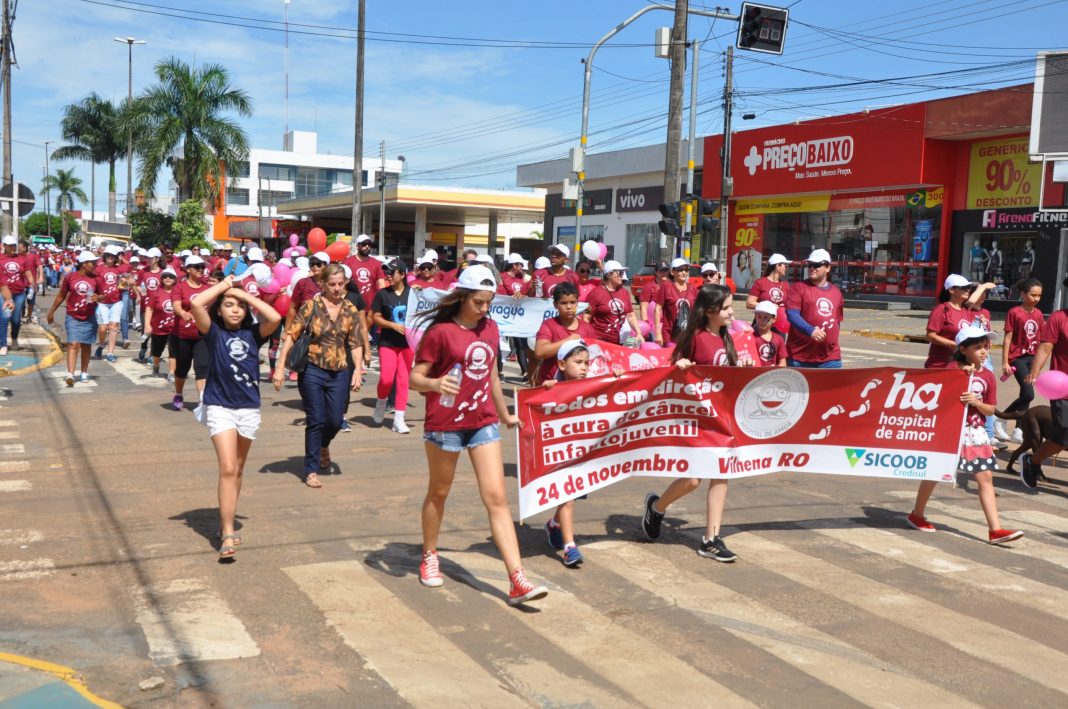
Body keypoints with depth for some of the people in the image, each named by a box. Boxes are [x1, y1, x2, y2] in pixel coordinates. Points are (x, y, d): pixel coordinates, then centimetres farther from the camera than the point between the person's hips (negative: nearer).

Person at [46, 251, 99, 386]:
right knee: (73, 344, -12)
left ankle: (84, 373, 24)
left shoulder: (95, 278, -3)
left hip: (89, 318, 2)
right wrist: (51, 312, 9)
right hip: (73, 317, -2)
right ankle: (70, 374, -18)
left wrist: (97, 297, -15)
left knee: (86, 345, 11)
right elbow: (61, 296, 5)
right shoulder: (70, 277, -7)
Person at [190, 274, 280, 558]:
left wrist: (245, 293, -9)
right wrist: (224, 284, -6)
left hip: (249, 408, 3)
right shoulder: (214, 333, -2)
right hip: (219, 407, -3)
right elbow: (196, 303, -19)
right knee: (227, 469, -14)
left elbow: (275, 318, -17)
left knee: (238, 469, 14)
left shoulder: (252, 333, 3)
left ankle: (226, 522, 30)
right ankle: (227, 534, -14)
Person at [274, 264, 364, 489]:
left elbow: (356, 344, 4)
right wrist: (280, 367, -12)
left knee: (335, 420, 6)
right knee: (316, 420, 0)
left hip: (339, 373, 3)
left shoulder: (351, 311, 4)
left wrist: (358, 369, -10)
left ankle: (323, 445, 42)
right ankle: (311, 470, 13)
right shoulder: (311, 306, -5)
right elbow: (291, 336, -7)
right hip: (312, 371, -3)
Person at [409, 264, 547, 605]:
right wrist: (435, 383, -31)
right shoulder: (441, 331, -10)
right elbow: (415, 378, -10)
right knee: (438, 493, 14)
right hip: (445, 423, -4)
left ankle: (518, 581, -7)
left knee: (497, 498, -3)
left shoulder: (490, 329, 7)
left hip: (484, 422, 4)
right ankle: (429, 558, 37)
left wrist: (506, 415, 26)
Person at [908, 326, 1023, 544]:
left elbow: (990, 410, 6)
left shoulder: (988, 376, 4)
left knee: (986, 477, -2)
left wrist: (976, 402, -15)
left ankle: (995, 530, -2)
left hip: (975, 432, 4)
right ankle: (916, 514, 26)